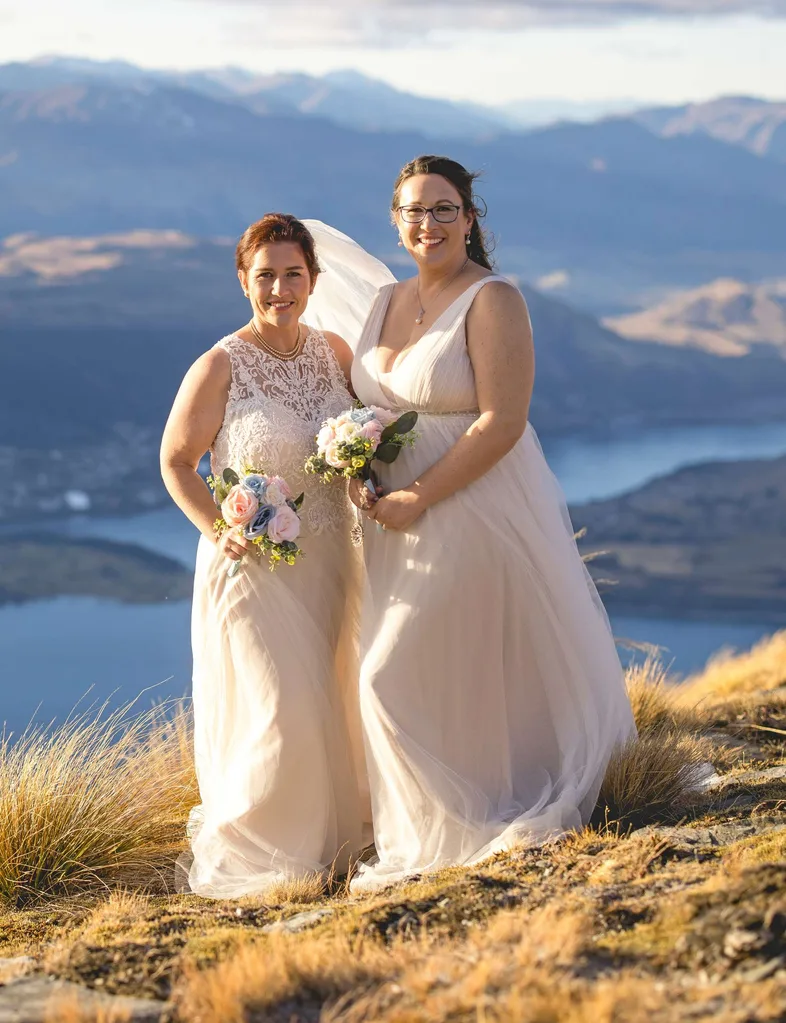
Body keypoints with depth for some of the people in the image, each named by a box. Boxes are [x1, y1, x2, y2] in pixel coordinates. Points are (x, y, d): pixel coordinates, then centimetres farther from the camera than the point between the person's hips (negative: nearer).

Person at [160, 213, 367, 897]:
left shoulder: (334, 352, 3)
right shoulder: (221, 367, -13)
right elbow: (175, 462, -6)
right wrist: (220, 531, -19)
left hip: (329, 560, 5)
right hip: (254, 564, -5)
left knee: (327, 708, 13)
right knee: (279, 714, -8)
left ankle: (325, 843, 29)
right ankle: (242, 851, 10)